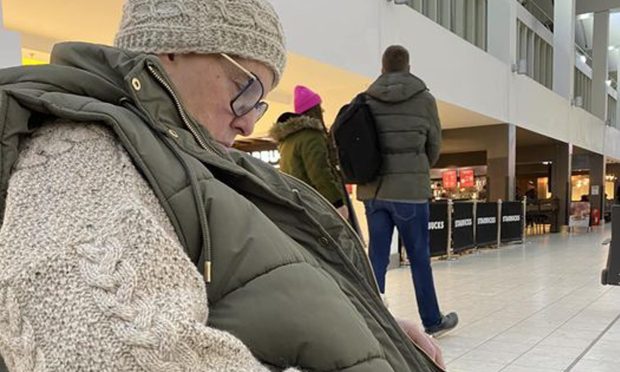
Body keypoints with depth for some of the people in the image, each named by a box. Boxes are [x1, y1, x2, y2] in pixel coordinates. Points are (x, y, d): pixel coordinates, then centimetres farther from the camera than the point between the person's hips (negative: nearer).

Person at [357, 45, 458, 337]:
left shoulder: (365, 100, 4)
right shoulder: (424, 99, -1)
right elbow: (434, 145, 7)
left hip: (373, 189, 3)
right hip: (410, 189, -3)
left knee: (377, 256, 8)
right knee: (419, 257, 8)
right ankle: (432, 321, 23)